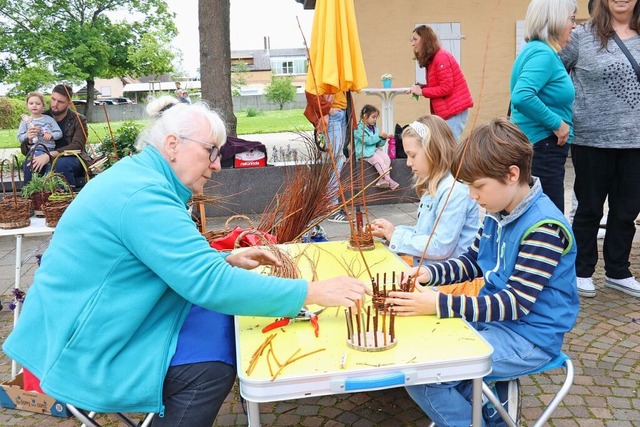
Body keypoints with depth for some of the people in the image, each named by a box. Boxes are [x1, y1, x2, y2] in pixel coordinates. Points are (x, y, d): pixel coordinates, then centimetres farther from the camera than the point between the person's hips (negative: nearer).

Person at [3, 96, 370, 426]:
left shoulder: (139, 176, 5)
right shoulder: (144, 195, -27)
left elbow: (179, 259, 16)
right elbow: (210, 285, -33)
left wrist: (229, 260, 0)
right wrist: (313, 292, -29)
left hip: (89, 320, 10)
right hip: (80, 350, -10)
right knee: (212, 368, -15)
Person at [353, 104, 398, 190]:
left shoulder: (374, 127, 14)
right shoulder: (359, 128, -9)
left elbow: (379, 144, 15)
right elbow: (367, 140, -19)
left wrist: (384, 139, -5)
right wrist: (379, 136, -17)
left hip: (374, 149, 7)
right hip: (364, 152, -7)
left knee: (386, 158, -17)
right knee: (378, 160, -26)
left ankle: (382, 180, -24)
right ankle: (389, 181, -27)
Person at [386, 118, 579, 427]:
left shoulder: (544, 227, -24)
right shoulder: (498, 213, 2)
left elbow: (515, 303, -26)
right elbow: (472, 262, 13)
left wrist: (439, 304, -31)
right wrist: (428, 273, -7)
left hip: (529, 336, -9)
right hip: (492, 318, 9)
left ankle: (489, 402, 7)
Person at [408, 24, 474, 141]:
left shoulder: (441, 57, -14)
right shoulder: (431, 60, 15)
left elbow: (446, 88, -19)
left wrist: (422, 92, -13)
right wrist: (422, 87, -2)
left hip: (455, 111, -9)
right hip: (448, 111, 9)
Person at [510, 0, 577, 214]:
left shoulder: (538, 50, 14)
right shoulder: (543, 53, -16)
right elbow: (522, 97, -32)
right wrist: (557, 123, -21)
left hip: (536, 147, 10)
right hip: (543, 148, -10)